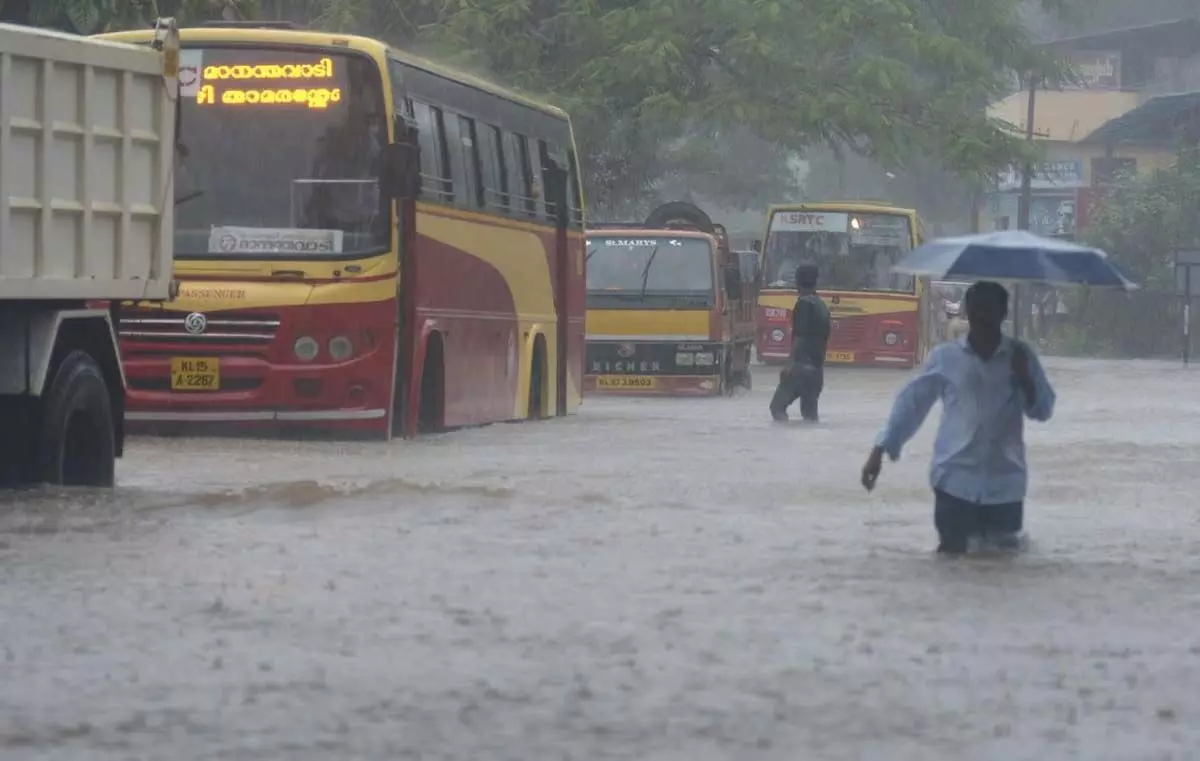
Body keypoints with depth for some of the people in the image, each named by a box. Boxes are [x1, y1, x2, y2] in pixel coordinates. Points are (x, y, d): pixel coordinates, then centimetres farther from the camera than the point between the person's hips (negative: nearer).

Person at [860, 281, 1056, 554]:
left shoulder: (1021, 357, 3)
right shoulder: (945, 357, 1)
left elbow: (1043, 410, 4)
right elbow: (911, 403, 3)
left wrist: (1025, 379, -15)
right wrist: (880, 450, -3)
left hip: (1004, 482, 1)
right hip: (956, 478, -1)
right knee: (953, 550, 3)